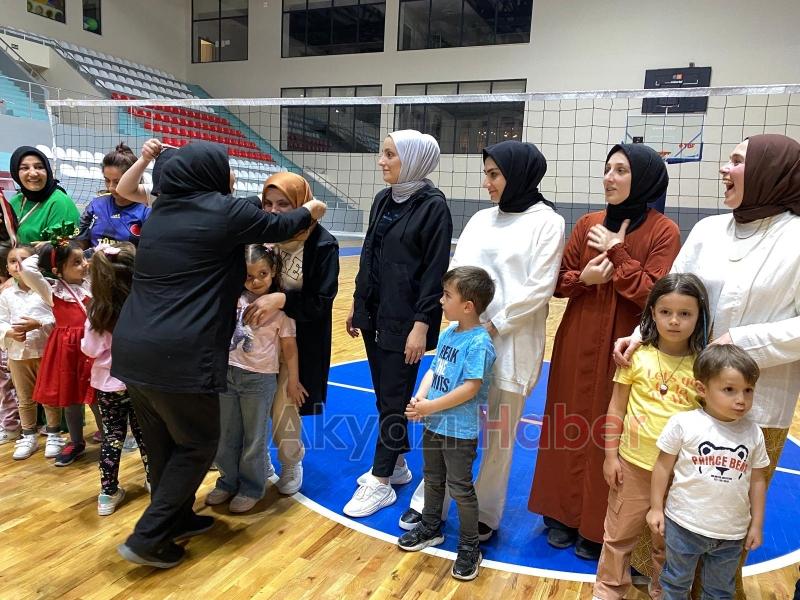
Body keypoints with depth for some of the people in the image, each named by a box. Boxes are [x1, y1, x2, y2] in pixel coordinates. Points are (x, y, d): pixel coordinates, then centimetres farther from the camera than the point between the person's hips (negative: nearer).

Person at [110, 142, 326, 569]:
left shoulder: (161, 212, 15)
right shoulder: (223, 211, -5)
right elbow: (277, 227, 9)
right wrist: (309, 211, 29)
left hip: (132, 349, 8)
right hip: (179, 356, -8)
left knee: (163, 443, 21)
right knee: (197, 444, 10)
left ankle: (177, 518, 37)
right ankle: (148, 538, 11)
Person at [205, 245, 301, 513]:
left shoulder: (279, 307, -9)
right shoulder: (234, 297, -1)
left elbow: (289, 346, -4)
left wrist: (293, 381, -2)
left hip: (259, 379, -4)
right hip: (227, 373, 4)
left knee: (254, 437, 9)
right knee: (226, 435, 16)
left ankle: (251, 488, 26)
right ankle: (228, 481, 34)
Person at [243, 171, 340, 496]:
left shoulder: (322, 245, -14)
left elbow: (322, 302, -15)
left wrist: (281, 299, -29)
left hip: (299, 340, -3)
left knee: (283, 408, -1)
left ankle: (292, 462, 29)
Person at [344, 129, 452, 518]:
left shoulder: (433, 206, -12)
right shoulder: (383, 200, 9)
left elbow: (435, 271, -15)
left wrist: (421, 325, -17)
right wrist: (357, 304, 16)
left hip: (405, 319, -7)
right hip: (375, 313, 7)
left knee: (392, 399, 3)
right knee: (386, 395, 16)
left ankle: (381, 482, 17)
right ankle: (396, 464, 33)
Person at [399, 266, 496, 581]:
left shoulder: (479, 343, -22)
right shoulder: (446, 334, 3)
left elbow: (470, 388, -25)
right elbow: (433, 370, 8)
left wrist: (429, 406, -21)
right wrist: (419, 399, -10)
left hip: (460, 430, -8)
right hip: (433, 424, 8)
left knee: (460, 488, 5)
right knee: (432, 479, 23)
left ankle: (469, 548, 23)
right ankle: (430, 528, 43)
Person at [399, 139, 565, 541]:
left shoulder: (547, 222, -3)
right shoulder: (481, 218, 11)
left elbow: (539, 287, -10)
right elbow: (456, 268, 7)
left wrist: (495, 325, -13)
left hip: (510, 343, -4)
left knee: (498, 434, 8)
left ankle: (485, 514, 26)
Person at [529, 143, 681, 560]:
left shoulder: (663, 232, -7)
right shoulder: (588, 224, 5)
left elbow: (653, 295, -15)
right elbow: (558, 280, 7)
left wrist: (617, 253, -15)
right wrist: (583, 278, -13)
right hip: (577, 343, 4)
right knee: (571, 426, 10)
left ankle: (600, 528, 22)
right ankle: (564, 513, 28)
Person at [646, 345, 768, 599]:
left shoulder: (753, 433, -5)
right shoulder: (683, 423, -15)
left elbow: (757, 480, 6)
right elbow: (664, 465, -6)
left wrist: (756, 524, 8)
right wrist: (656, 508, -2)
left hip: (732, 532, 3)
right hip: (684, 525, -3)